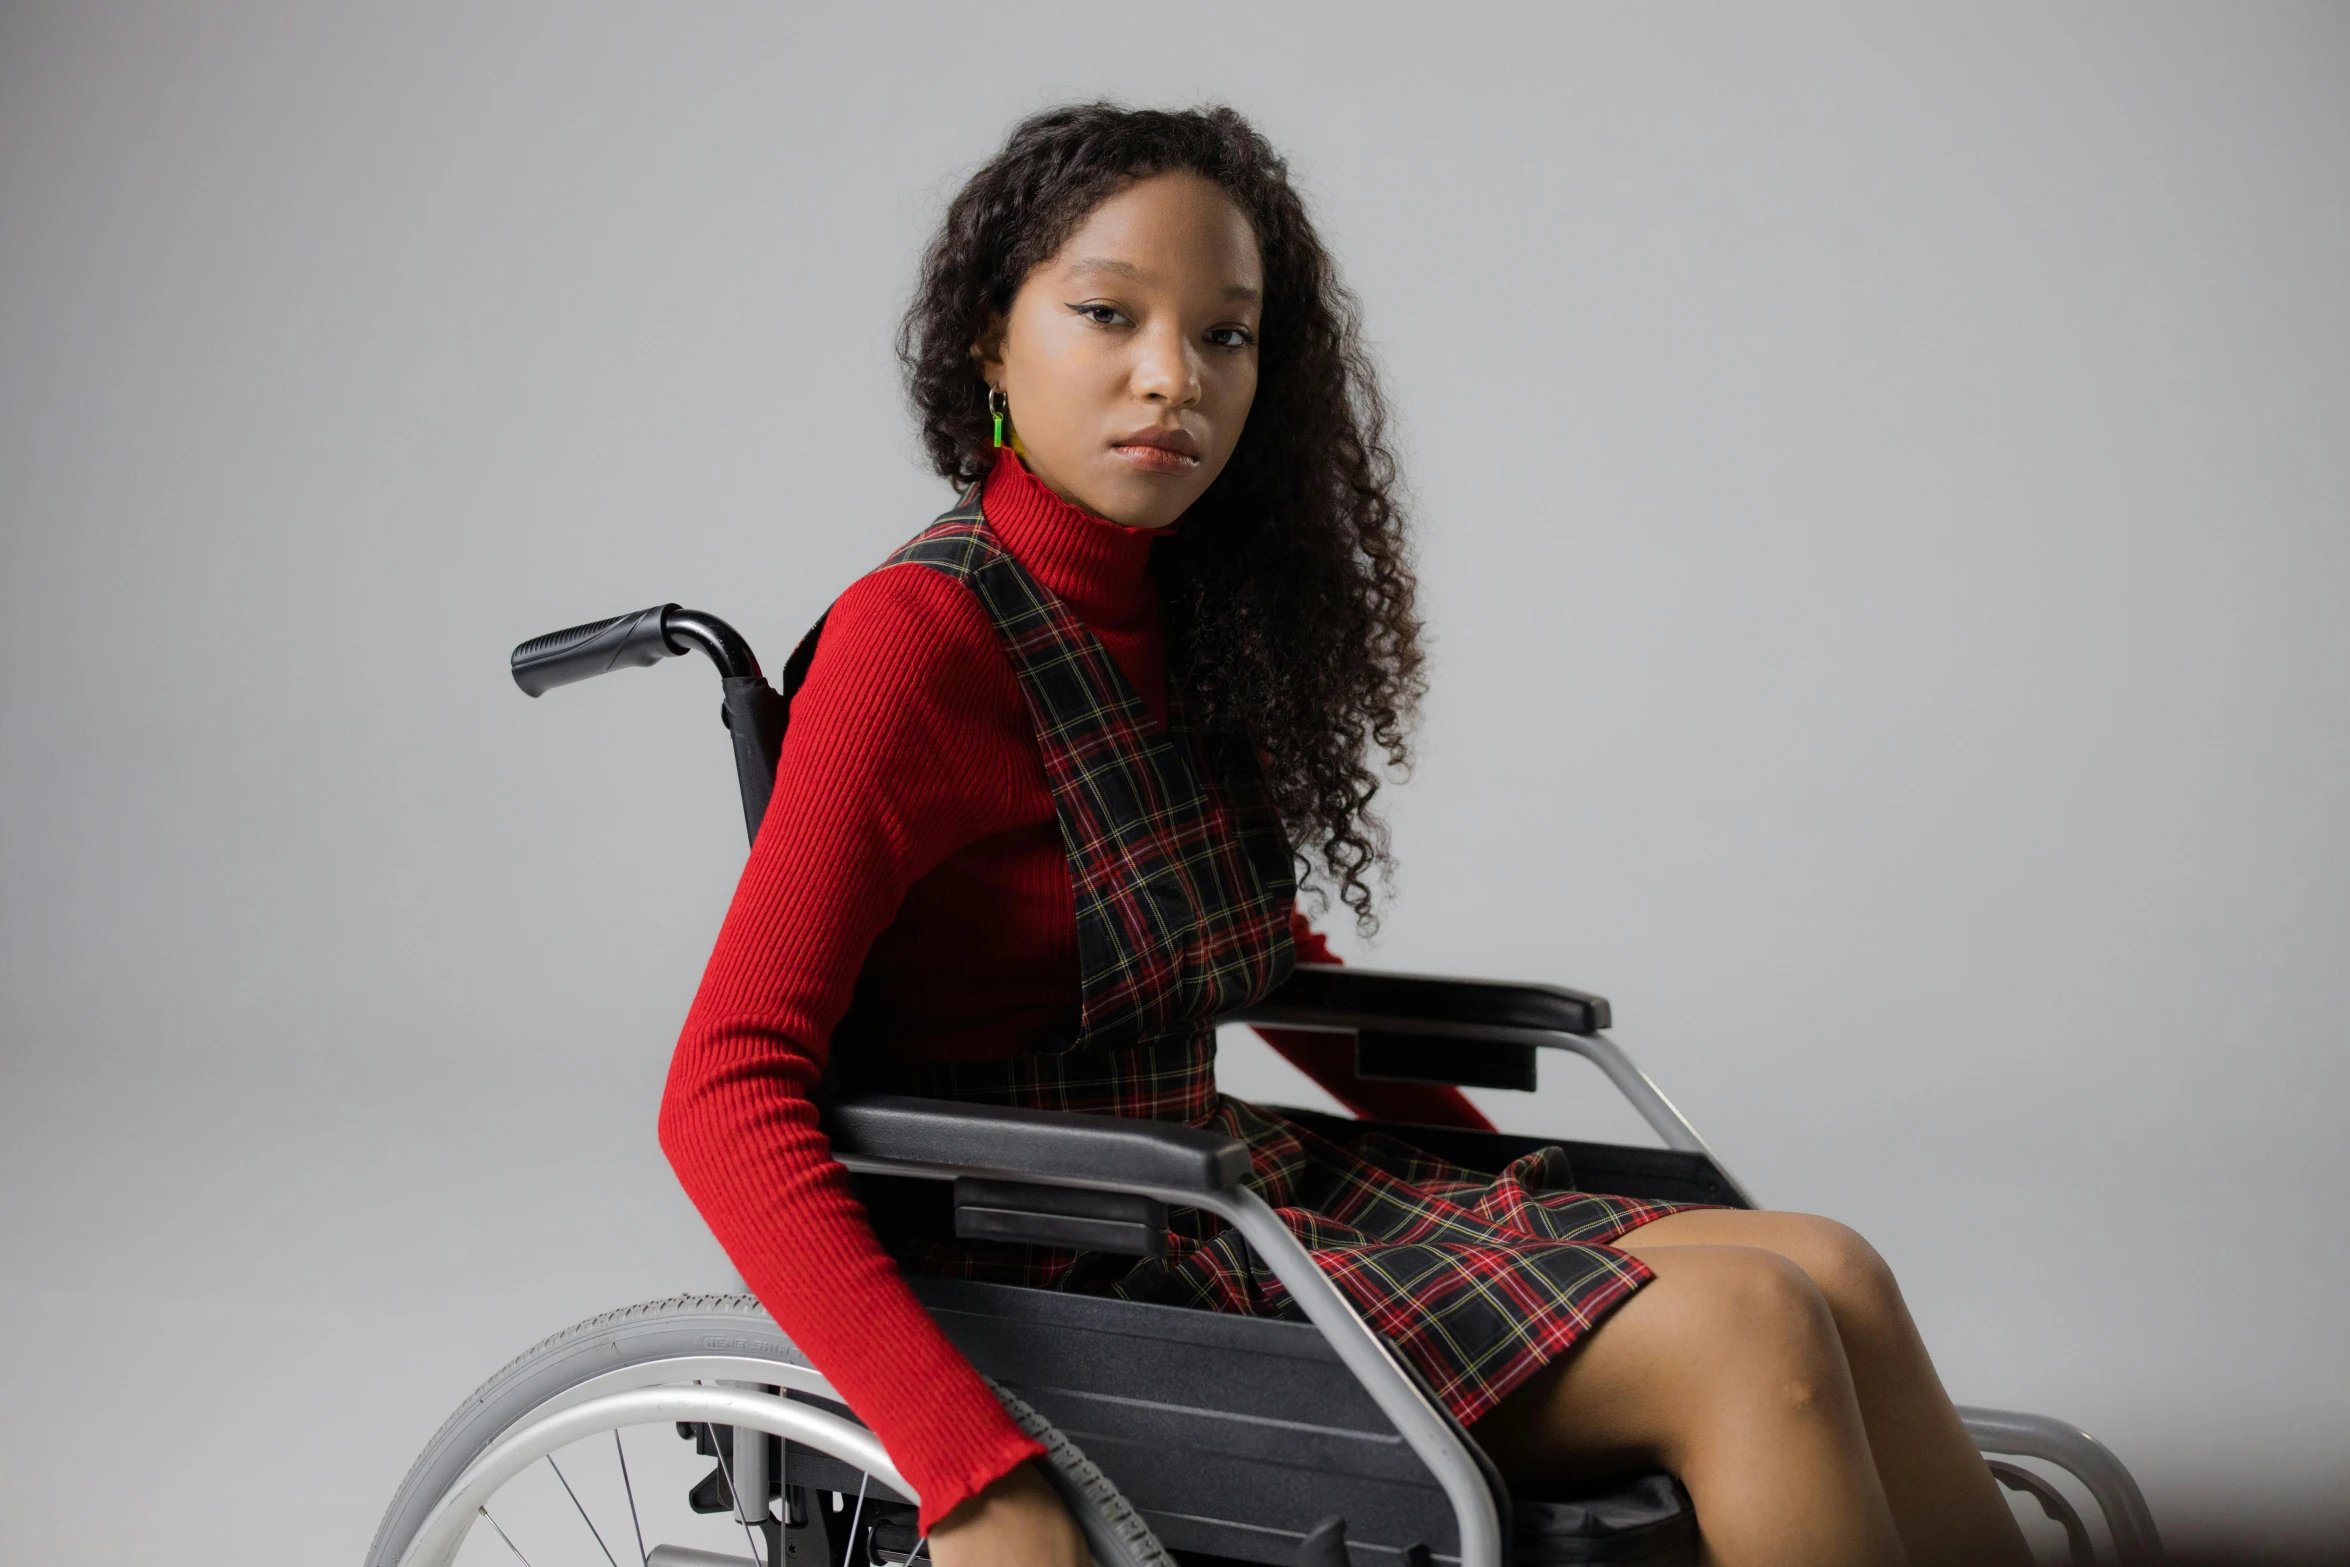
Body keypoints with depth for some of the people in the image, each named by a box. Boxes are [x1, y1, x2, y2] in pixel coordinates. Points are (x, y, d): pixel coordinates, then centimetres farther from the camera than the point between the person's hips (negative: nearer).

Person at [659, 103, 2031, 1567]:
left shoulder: (1184, 610, 8)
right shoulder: (925, 637, -16)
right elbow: (729, 1093, -23)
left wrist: (1519, 1207, 24)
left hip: (1234, 1189, 8)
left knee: (1830, 1276, -7)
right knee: (1745, 1332, -17)